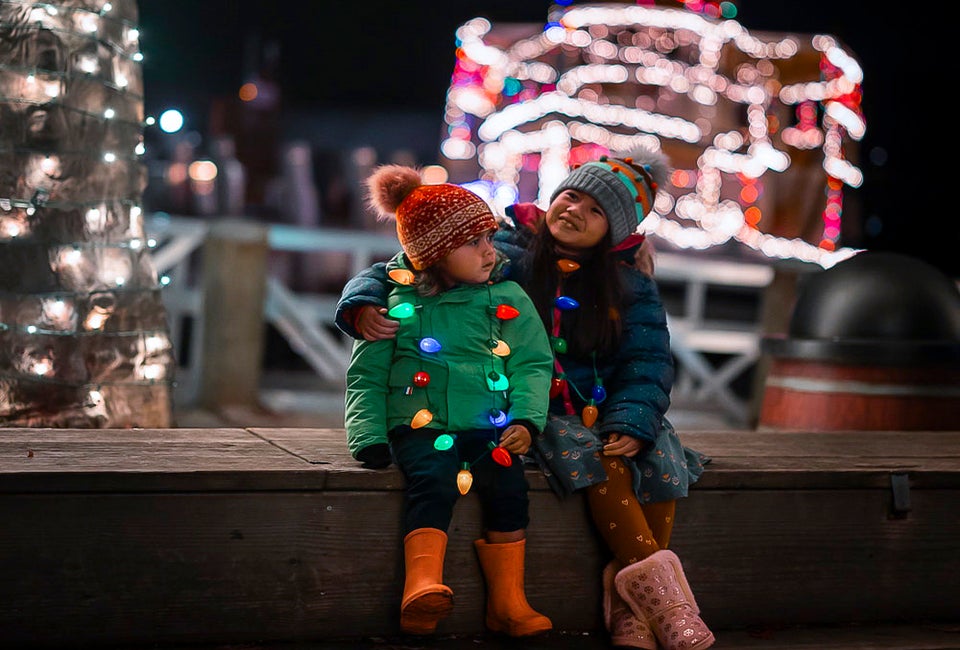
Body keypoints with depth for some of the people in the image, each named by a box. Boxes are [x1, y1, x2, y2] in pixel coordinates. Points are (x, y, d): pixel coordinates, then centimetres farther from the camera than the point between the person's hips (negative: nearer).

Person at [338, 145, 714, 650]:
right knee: (597, 458, -32)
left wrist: (632, 422, -17)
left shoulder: (629, 282, 10)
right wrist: (363, 306, -23)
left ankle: (629, 603, -23)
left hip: (608, 410, 3)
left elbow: (648, 360, 3)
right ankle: (655, 582, -29)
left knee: (660, 456, -26)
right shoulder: (505, 252, 1)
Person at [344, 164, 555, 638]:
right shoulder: (397, 304, 5)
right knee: (432, 482, -30)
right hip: (420, 424, -2)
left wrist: (524, 420, -8)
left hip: (489, 427, 2)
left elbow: (534, 364, 9)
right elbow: (366, 375, 8)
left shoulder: (508, 299, 10)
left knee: (508, 485, -24)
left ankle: (507, 603, -16)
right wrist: (369, 436, -6)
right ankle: (422, 588, -42)